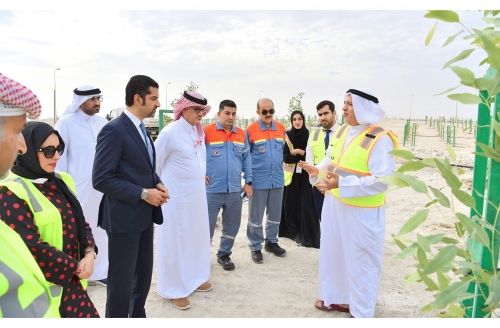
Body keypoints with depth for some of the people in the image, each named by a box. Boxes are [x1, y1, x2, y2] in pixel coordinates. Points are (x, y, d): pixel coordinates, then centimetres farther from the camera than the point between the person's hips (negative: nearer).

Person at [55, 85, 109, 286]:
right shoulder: (66, 123, -8)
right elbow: (58, 156, -5)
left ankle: (98, 272, 26)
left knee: (100, 228, 12)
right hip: (78, 187, -4)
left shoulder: (102, 122, 6)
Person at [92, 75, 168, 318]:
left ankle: (137, 316, 39)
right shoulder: (114, 130, -17)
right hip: (124, 218, -9)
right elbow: (101, 179, -21)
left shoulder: (141, 129, 12)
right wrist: (143, 193, -19)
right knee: (121, 282, 6)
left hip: (144, 216, 9)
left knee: (144, 276, 19)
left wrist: (157, 184, 1)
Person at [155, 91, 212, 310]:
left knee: (197, 236, 17)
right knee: (175, 241, 4)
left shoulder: (199, 130, 5)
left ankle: (194, 278, 36)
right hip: (177, 196, -7)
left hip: (197, 194, 8)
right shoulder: (170, 132, -17)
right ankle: (174, 289, 20)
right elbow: (154, 163, -9)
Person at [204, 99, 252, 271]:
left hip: (235, 190, 4)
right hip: (212, 189, -4)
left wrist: (248, 181, 7)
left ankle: (224, 254, 31)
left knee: (232, 225, 13)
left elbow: (246, 159, 12)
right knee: (207, 225, 5)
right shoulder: (206, 132, -5)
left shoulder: (242, 134, 8)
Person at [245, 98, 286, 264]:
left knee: (275, 215, 15)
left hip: (277, 180, 5)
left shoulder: (281, 128, 4)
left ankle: (271, 242, 32)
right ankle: (255, 247, 19)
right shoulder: (250, 130, -9)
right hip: (258, 180, -4)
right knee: (255, 216, 6)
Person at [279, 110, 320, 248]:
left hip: (305, 175, 0)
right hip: (291, 174, 1)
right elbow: (285, 156, -5)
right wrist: (302, 153, -16)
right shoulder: (287, 136, 2)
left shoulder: (309, 135, 3)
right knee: (291, 203, 3)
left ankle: (307, 235, 5)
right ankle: (293, 231, 18)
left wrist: (297, 152, -13)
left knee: (306, 204, -3)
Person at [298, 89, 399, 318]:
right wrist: (317, 170, -5)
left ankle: (361, 312, 27)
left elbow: (382, 180, -25)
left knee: (360, 261, 7)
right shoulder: (342, 131, 5)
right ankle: (337, 297, 41)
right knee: (334, 252, 20)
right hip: (334, 204, 8)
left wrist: (341, 183, -30)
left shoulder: (380, 139, -19)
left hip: (361, 211, -7)